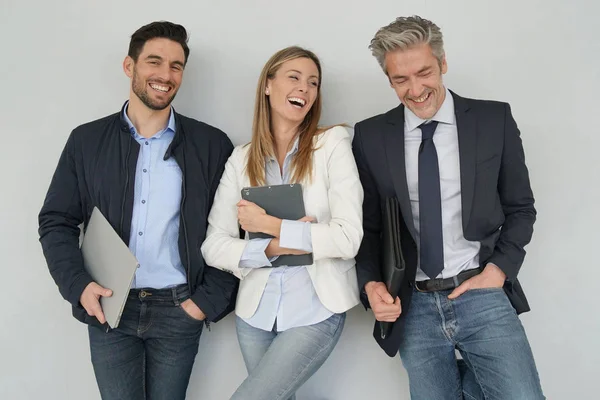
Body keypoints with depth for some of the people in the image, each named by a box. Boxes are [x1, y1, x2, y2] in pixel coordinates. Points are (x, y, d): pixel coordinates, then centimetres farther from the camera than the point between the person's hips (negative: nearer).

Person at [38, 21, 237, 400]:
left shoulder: (212, 145, -1)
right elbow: (56, 222, 4)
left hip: (179, 311, 0)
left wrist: (210, 298, -5)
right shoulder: (87, 140, 2)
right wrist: (78, 285, -9)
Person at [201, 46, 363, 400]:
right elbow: (214, 247, -2)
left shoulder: (332, 144, -7)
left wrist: (270, 225, -15)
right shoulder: (241, 158, 2)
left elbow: (348, 238, -16)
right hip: (255, 311, 4)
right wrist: (272, 248, -17)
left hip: (316, 312, -4)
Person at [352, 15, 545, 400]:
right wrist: (371, 283, -9)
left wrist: (499, 270, -6)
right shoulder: (370, 136, 2)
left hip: (482, 295, 0)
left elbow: (521, 208, 8)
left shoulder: (494, 119, 1)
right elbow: (368, 223, 7)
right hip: (413, 306, 1)